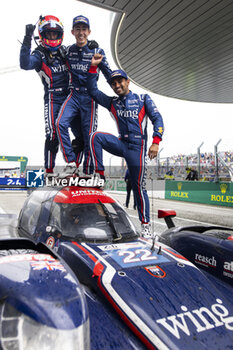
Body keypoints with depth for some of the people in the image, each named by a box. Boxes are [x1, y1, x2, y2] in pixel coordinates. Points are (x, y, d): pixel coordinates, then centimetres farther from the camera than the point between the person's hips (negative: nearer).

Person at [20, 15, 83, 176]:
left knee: (82, 135, 0)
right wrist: (27, 40, -27)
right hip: (53, 99, -5)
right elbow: (25, 64, -19)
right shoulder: (39, 55, 1)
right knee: (53, 135, -18)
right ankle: (49, 171, -5)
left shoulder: (65, 51, 15)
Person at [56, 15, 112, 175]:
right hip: (74, 94, 3)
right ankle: (71, 162, -13)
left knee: (89, 135, -2)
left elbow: (108, 74, 4)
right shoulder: (68, 51, 10)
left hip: (89, 96, -3)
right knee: (61, 123, -22)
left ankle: (88, 172, 8)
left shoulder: (97, 51, 1)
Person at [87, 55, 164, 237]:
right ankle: (100, 175, -14)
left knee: (139, 187, -4)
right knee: (96, 136, -18)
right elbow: (93, 91, 15)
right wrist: (93, 67, 7)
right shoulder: (112, 103, 16)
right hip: (121, 143, 4)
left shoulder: (143, 99, 7)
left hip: (137, 147, -3)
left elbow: (157, 119, 1)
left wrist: (156, 142, -13)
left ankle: (146, 224, 9)